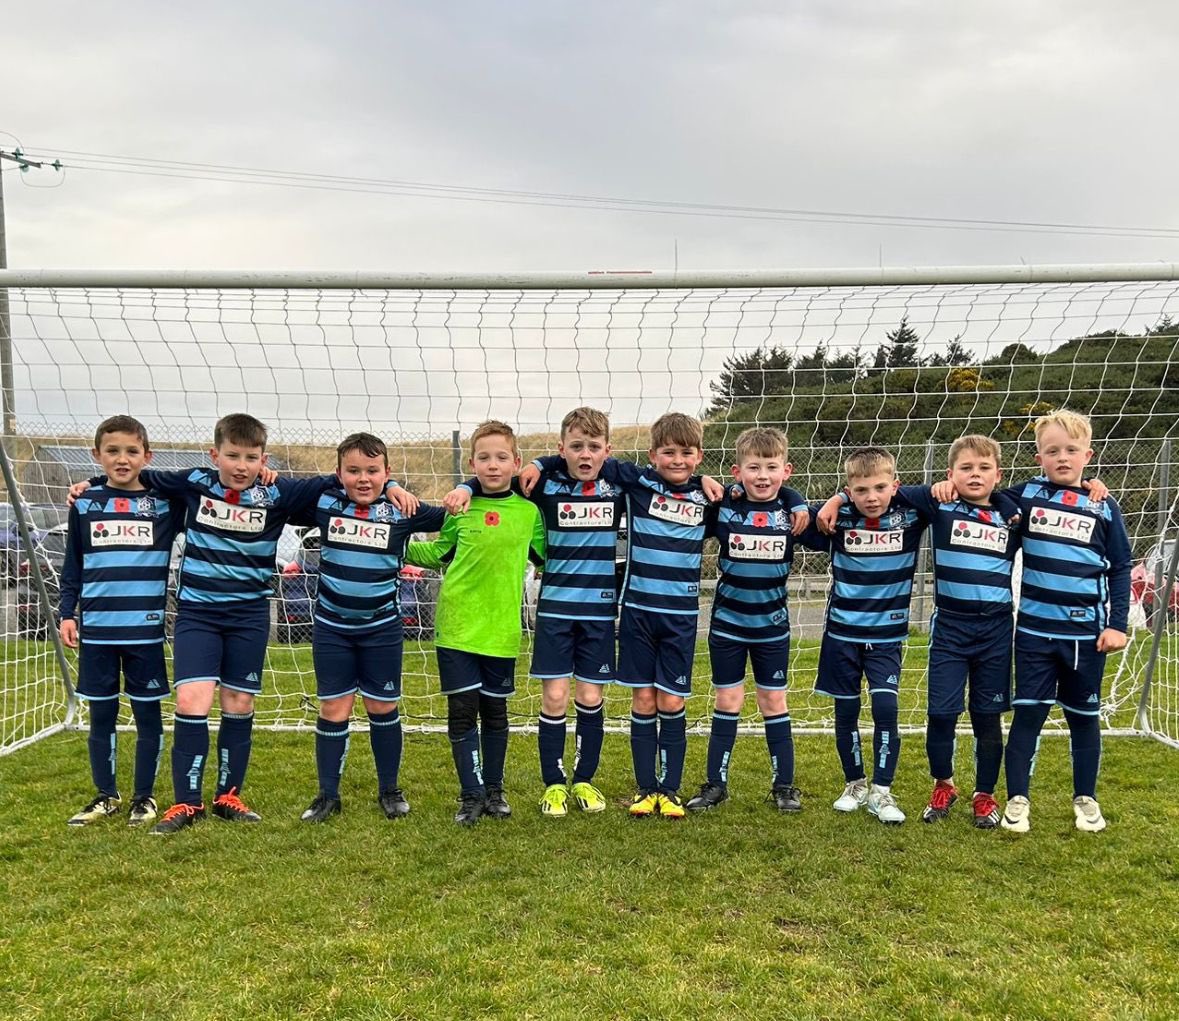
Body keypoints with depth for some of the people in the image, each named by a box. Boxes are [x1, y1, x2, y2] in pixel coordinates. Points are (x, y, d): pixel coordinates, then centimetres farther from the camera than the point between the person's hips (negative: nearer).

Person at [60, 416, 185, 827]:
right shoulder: (85, 504, 5)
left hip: (145, 630, -1)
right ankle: (106, 795, 25)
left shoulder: (165, 502, 1)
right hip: (96, 629, 2)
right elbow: (72, 567, 11)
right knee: (101, 714, 10)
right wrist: (67, 614, 3)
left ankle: (144, 796, 20)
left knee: (148, 713, 6)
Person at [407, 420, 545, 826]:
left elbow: (543, 557, 16)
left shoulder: (529, 511, 1)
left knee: (495, 711, 13)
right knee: (462, 711, 1)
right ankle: (471, 795, 14)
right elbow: (438, 553, 13)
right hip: (456, 626, -1)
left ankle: (494, 789, 29)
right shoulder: (461, 508, -1)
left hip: (501, 629, 1)